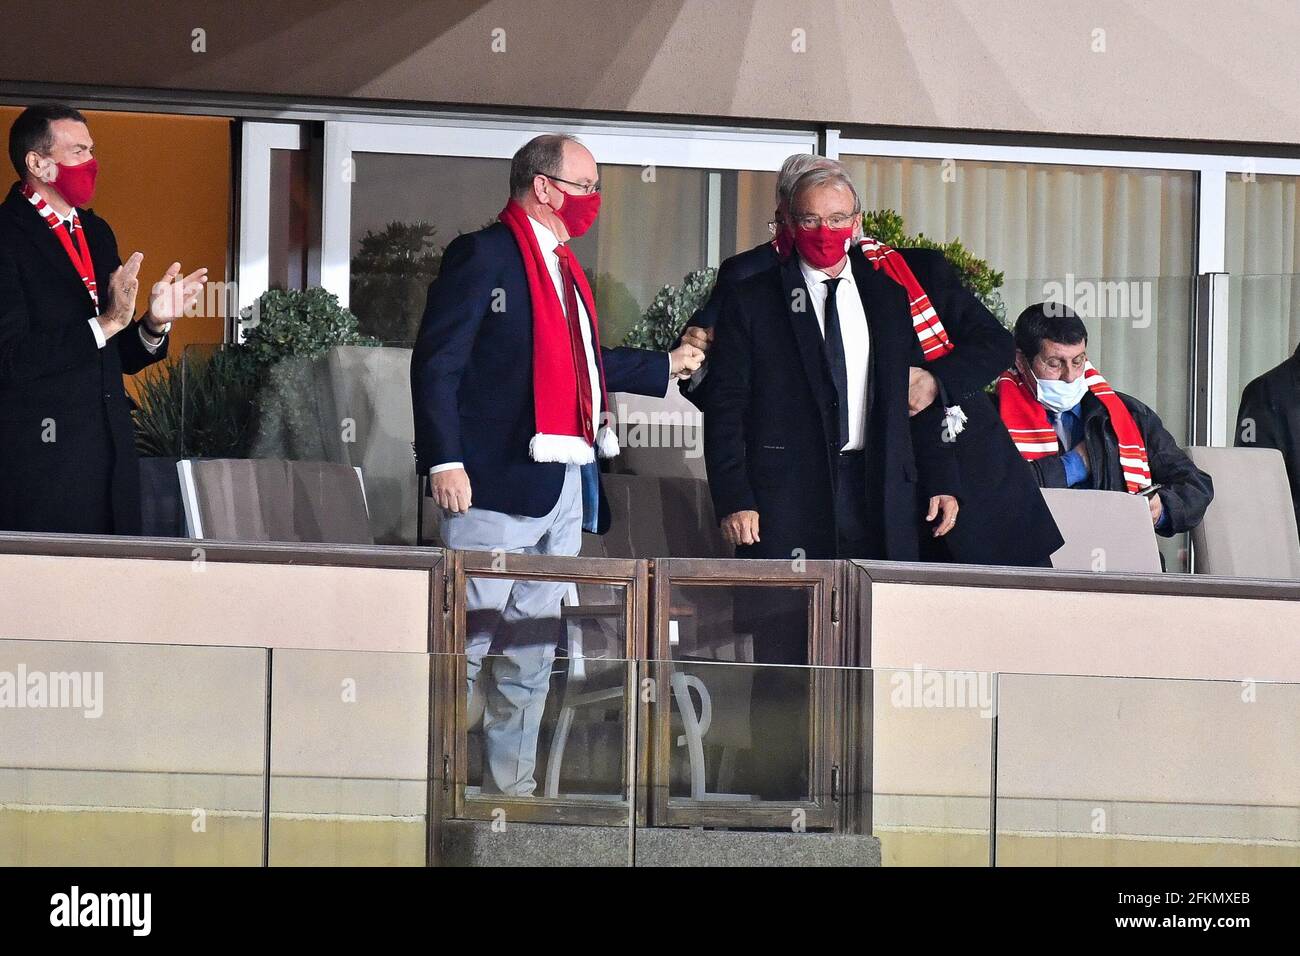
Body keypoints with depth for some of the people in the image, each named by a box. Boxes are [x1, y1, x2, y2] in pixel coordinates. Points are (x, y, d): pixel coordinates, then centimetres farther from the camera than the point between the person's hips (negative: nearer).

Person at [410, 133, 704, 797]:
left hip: (562, 491, 9)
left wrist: (666, 368, 33)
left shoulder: (562, 267, 17)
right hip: (498, 485, -9)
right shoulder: (484, 256, -9)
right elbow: (437, 362, -13)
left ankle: (512, 786, 19)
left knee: (532, 653, 13)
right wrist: (445, 461, -20)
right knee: (464, 644, -8)